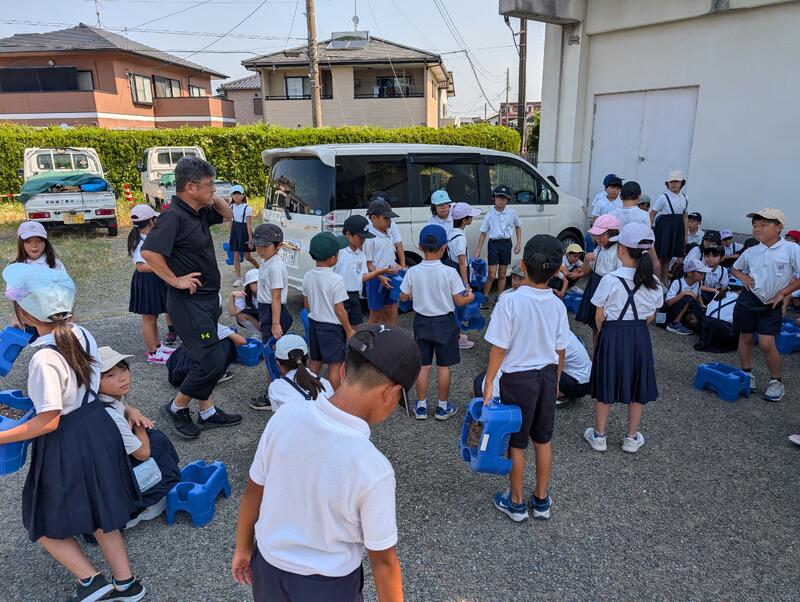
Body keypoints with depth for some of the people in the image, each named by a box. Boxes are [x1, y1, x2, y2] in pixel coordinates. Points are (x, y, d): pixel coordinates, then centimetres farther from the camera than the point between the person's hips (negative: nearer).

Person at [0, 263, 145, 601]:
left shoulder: (45, 359, -26)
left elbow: (48, 422, -22)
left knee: (45, 522, 18)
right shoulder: (81, 334, -4)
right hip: (97, 427, 8)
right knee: (97, 511, 23)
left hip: (67, 445, -8)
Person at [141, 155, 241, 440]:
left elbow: (227, 214, 24)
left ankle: (207, 412, 29)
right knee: (213, 360, -7)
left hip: (208, 298, 9)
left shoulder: (200, 212, 5)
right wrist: (176, 280, -21)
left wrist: (214, 199, 4)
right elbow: (149, 252, -31)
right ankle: (176, 407, 14)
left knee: (207, 358, 16)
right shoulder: (174, 216, -21)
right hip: (189, 301, -9)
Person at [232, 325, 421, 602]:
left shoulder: (285, 416, -20)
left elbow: (252, 491, -6)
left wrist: (243, 547, 11)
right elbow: (383, 561, -19)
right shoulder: (373, 470, -32)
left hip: (268, 567, 3)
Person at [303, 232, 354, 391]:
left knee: (315, 362, 19)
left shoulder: (308, 276, -2)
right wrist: (349, 330, -6)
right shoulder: (336, 280, -22)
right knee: (335, 365, 5)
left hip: (314, 323, 7)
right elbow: (339, 310, -17)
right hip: (332, 327, -7)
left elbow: (306, 303, 8)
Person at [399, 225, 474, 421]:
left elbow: (403, 297, 0)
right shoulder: (449, 272, -18)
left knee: (423, 366, 12)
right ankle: (443, 407, 21)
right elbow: (459, 301, -13)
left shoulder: (413, 272, -11)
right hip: (444, 323, -2)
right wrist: (470, 297, 8)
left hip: (421, 322, 2)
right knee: (443, 366, 11)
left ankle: (421, 406, 22)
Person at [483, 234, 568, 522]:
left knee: (516, 442, 11)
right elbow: (560, 350, 3)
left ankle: (516, 502, 27)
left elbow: (498, 348, -18)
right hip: (547, 376, 5)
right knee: (543, 439, 18)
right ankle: (541, 500, 32)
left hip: (518, 378, -4)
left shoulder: (510, 301, -21)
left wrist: (489, 383, -8)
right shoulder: (557, 305, -6)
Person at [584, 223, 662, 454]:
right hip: (640, 336, 3)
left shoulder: (610, 280, -16)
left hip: (612, 334, -3)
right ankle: (631, 438, 28)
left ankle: (599, 435, 23)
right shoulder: (653, 283, -4)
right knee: (637, 387, 16)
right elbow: (650, 316, 3)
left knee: (606, 384, 11)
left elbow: (600, 316, -9)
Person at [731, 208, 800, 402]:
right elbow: (735, 268, 20)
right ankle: (747, 375, 28)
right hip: (748, 299, 3)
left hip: (771, 304, -3)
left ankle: (776, 381, 11)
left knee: (766, 343, -9)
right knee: (745, 337, 9)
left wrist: (782, 293, -9)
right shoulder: (750, 252, 1)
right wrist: (744, 277, 0)